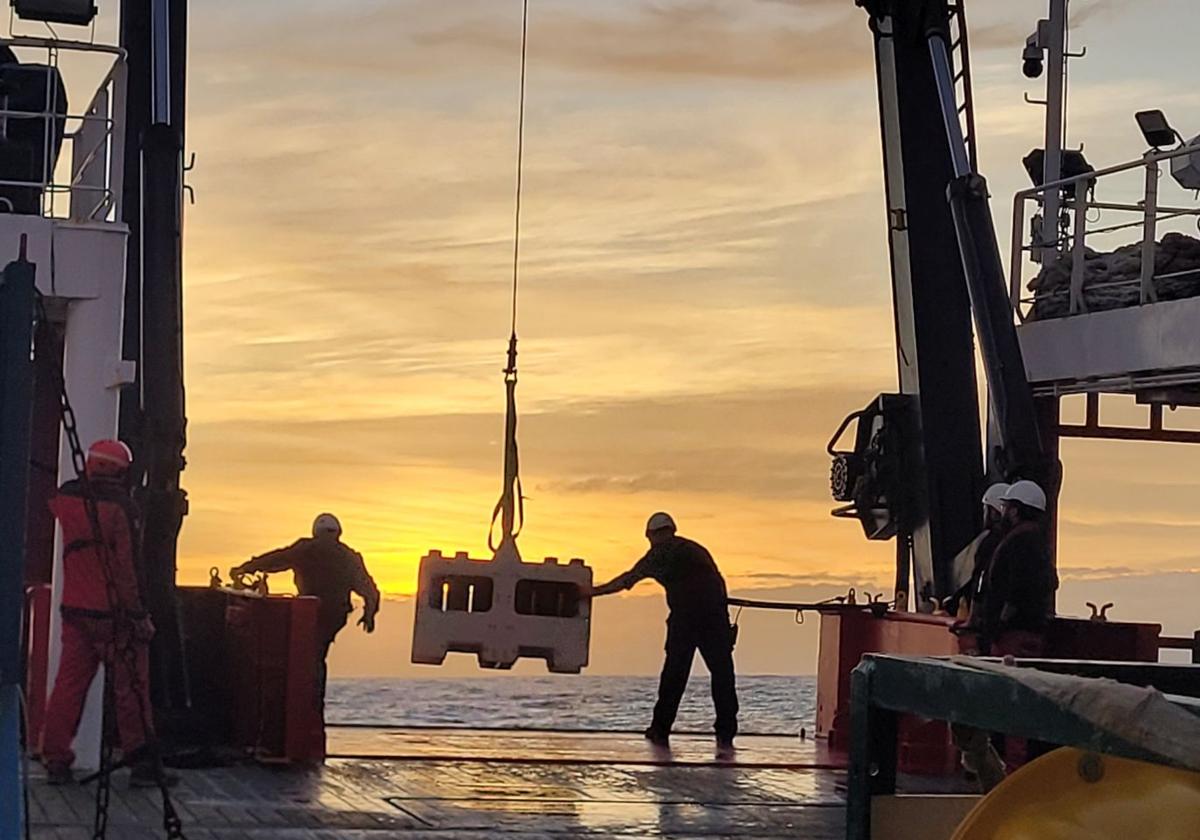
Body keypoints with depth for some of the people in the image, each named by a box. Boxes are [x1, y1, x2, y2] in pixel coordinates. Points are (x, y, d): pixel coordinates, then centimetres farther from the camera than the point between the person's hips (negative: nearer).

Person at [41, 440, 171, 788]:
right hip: (112, 612, -6)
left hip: (75, 609, 6)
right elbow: (125, 567, -16)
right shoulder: (119, 506, -14)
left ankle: (56, 759, 10)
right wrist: (137, 614, -12)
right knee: (130, 688, 1)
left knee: (69, 684, 9)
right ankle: (141, 762, 4)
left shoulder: (67, 499, 2)